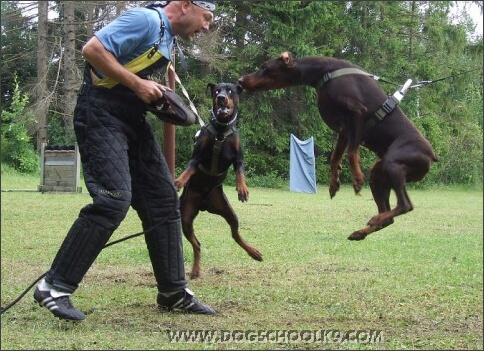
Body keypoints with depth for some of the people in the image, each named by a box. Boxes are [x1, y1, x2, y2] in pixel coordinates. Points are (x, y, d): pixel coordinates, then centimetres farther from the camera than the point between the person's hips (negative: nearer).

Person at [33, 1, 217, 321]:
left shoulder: (168, 38, 17)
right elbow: (93, 49, -21)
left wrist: (162, 98, 8)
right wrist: (137, 84, -18)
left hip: (133, 122, 10)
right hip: (102, 116, -10)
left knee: (163, 199, 7)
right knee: (114, 199, -21)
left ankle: (173, 292, 15)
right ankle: (55, 287, -13)